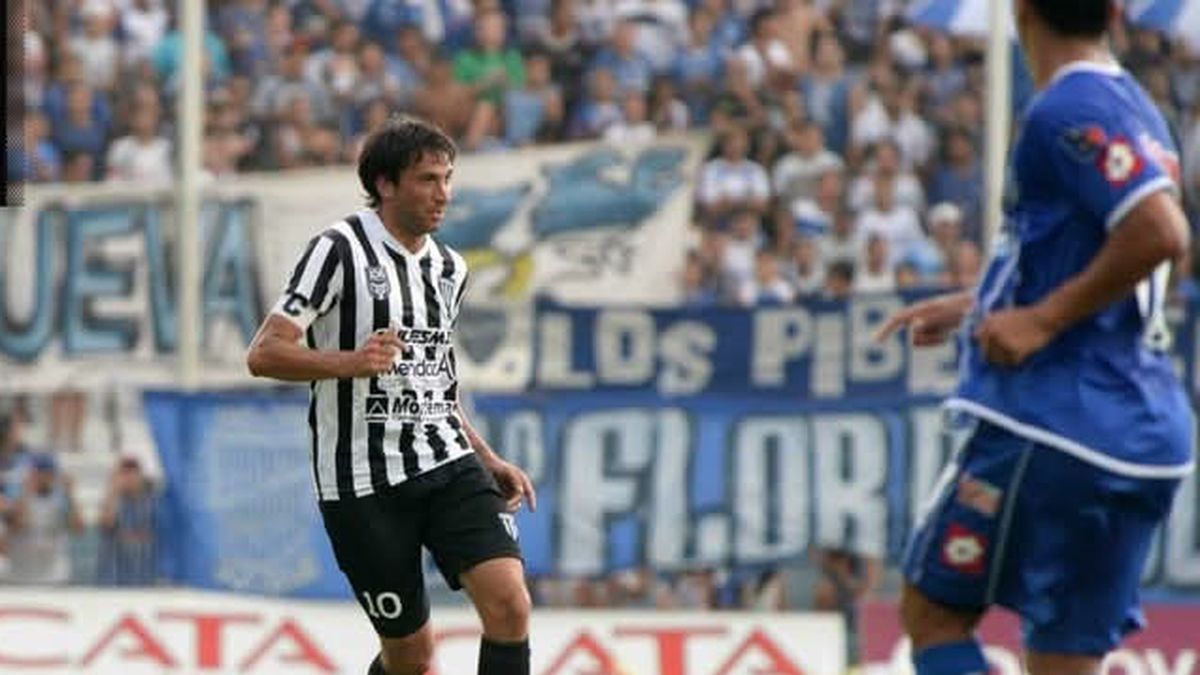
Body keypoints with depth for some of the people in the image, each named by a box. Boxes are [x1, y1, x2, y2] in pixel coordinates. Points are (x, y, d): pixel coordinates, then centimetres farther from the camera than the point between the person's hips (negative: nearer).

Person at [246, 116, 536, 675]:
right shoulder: (340, 249, -8)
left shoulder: (449, 268, 14)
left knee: (508, 601, -16)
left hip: (446, 463, 6)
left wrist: (489, 461, 22)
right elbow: (263, 355, -14)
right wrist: (350, 362, -29)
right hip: (365, 482, -5)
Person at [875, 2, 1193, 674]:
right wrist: (974, 306, 29)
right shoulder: (1134, 109, 16)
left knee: (934, 611, 5)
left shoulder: (1067, 111, -12)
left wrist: (1045, 318, -17)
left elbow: (1161, 234, -25)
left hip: (1054, 414, -8)